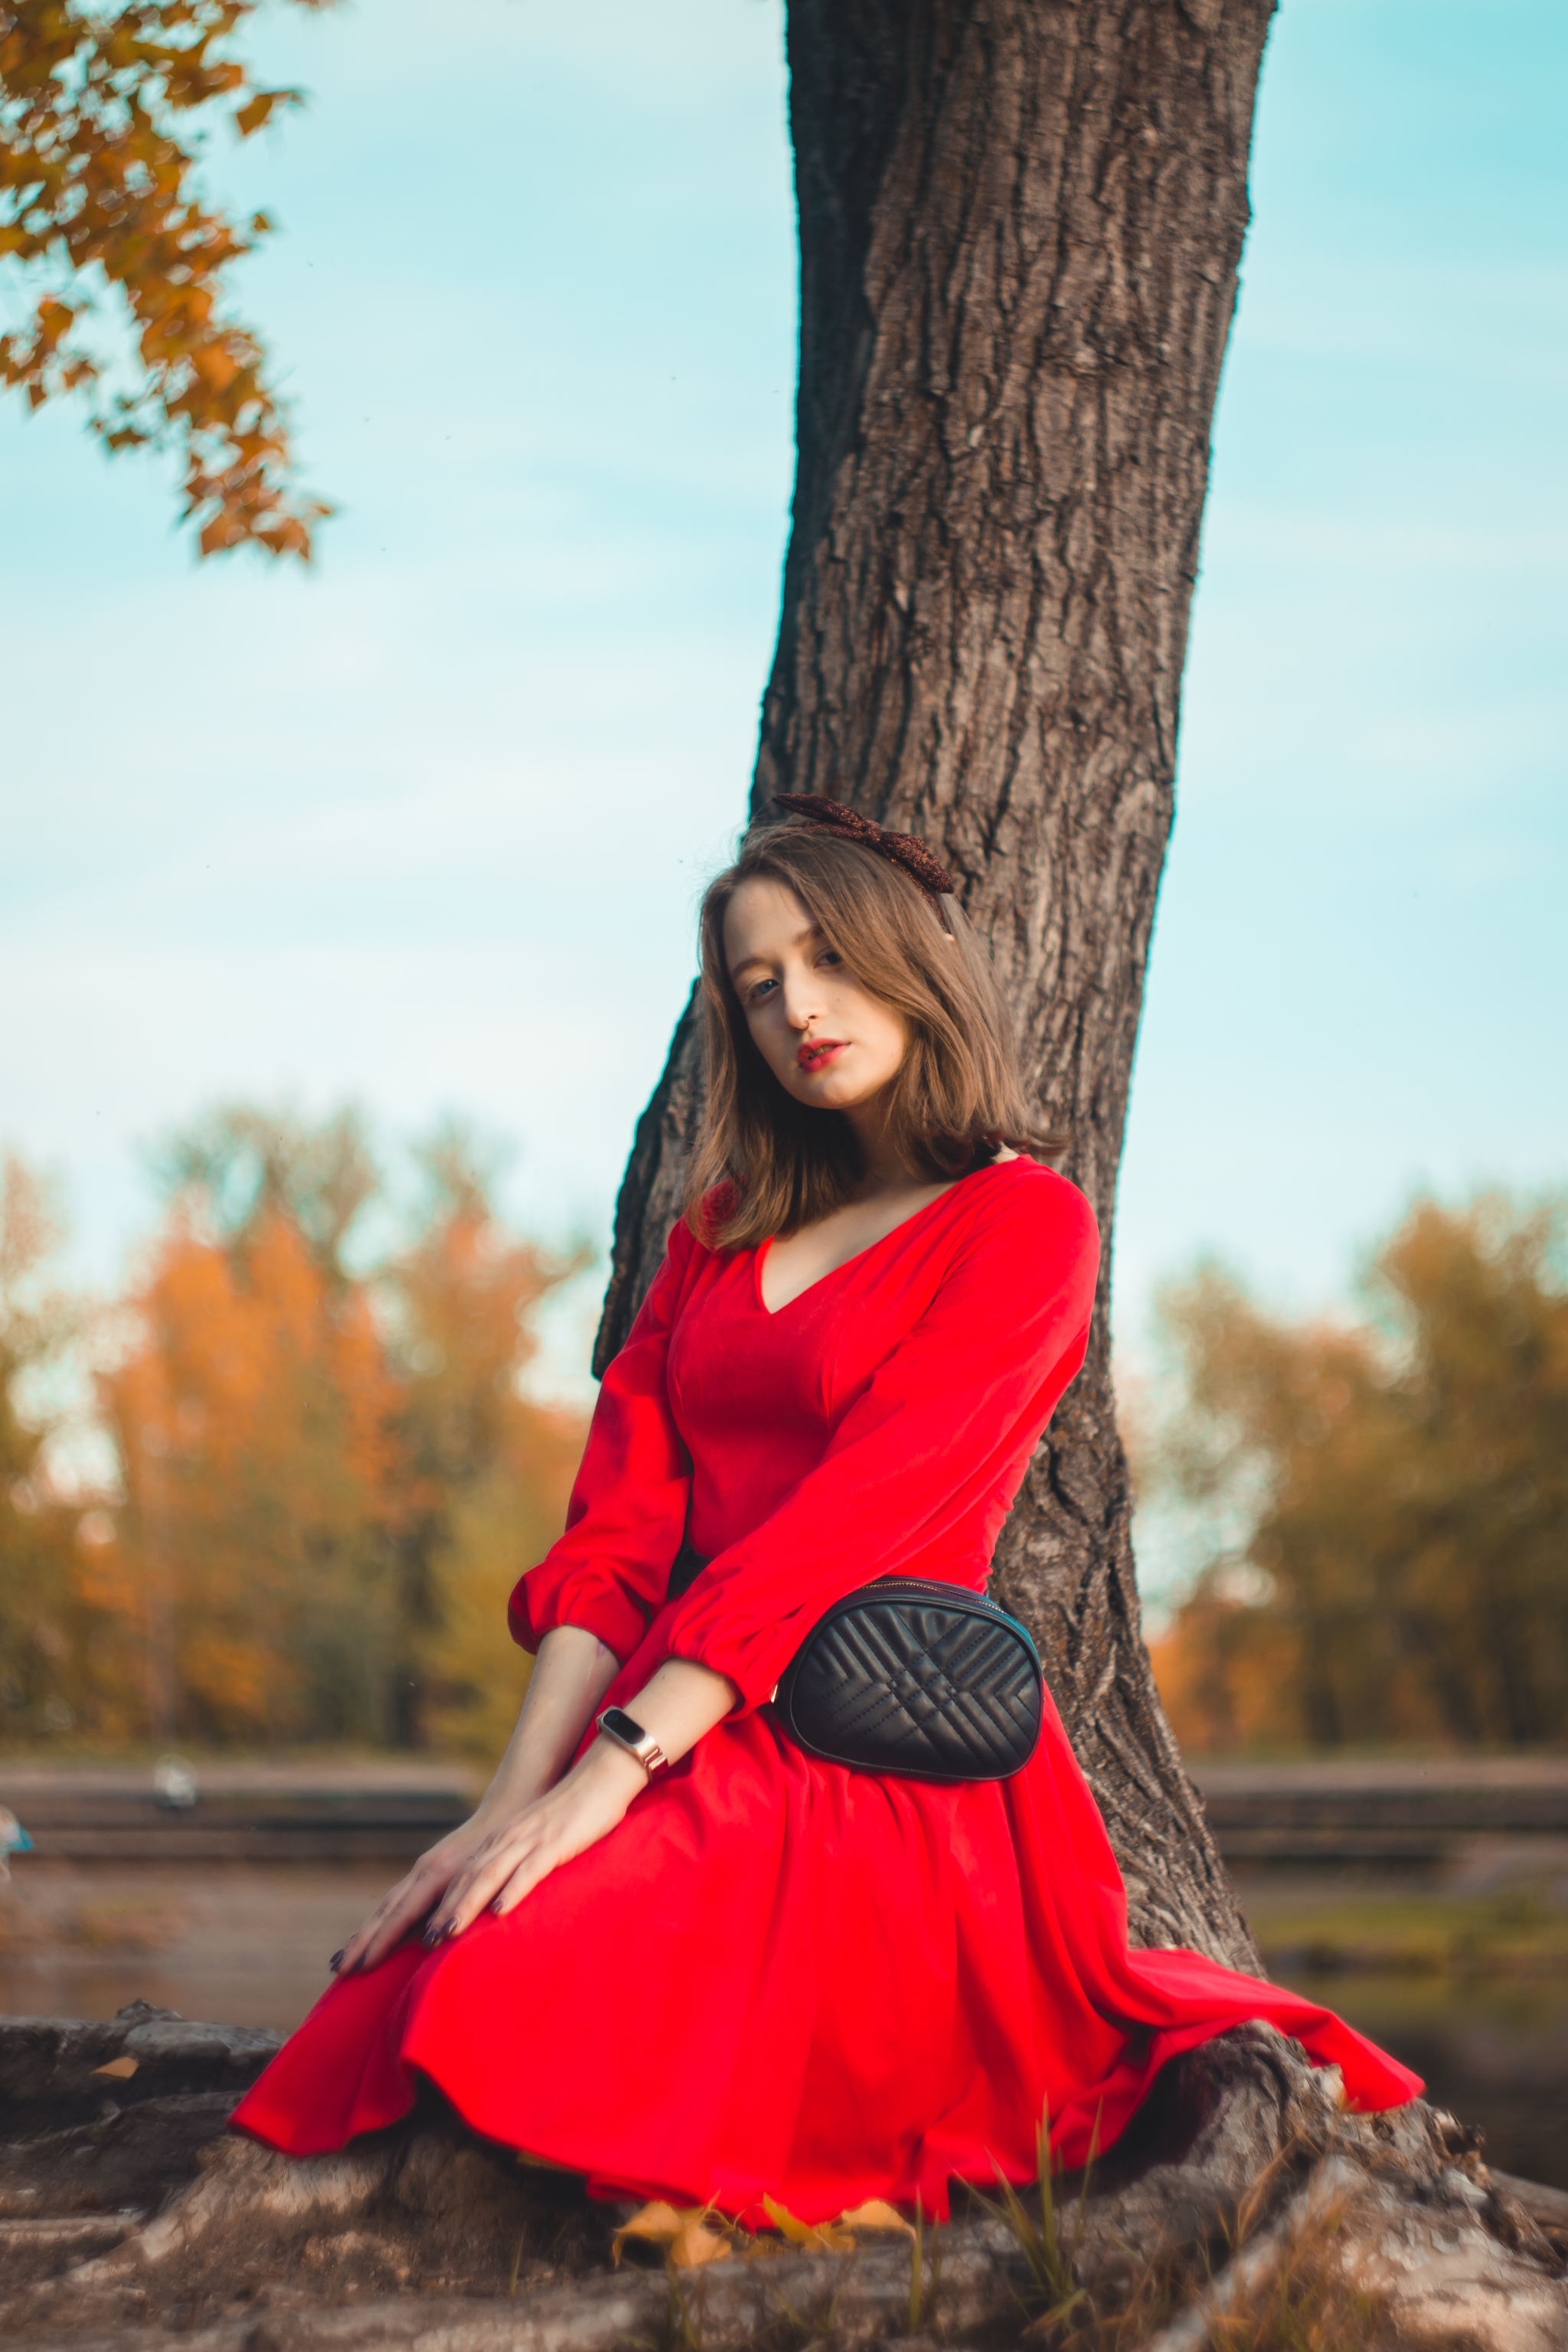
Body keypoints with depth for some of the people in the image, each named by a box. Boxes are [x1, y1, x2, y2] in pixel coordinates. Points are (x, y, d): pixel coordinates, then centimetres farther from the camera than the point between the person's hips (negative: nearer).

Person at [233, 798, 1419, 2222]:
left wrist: (609, 1774, -21)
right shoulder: (727, 1223, 20)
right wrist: (516, 1792, -7)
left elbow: (849, 1518, -12)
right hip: (698, 1746, 6)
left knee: (528, 1998, -30)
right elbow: (621, 1519, 8)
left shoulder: (1026, 1223, 0)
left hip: (885, 1770, -6)